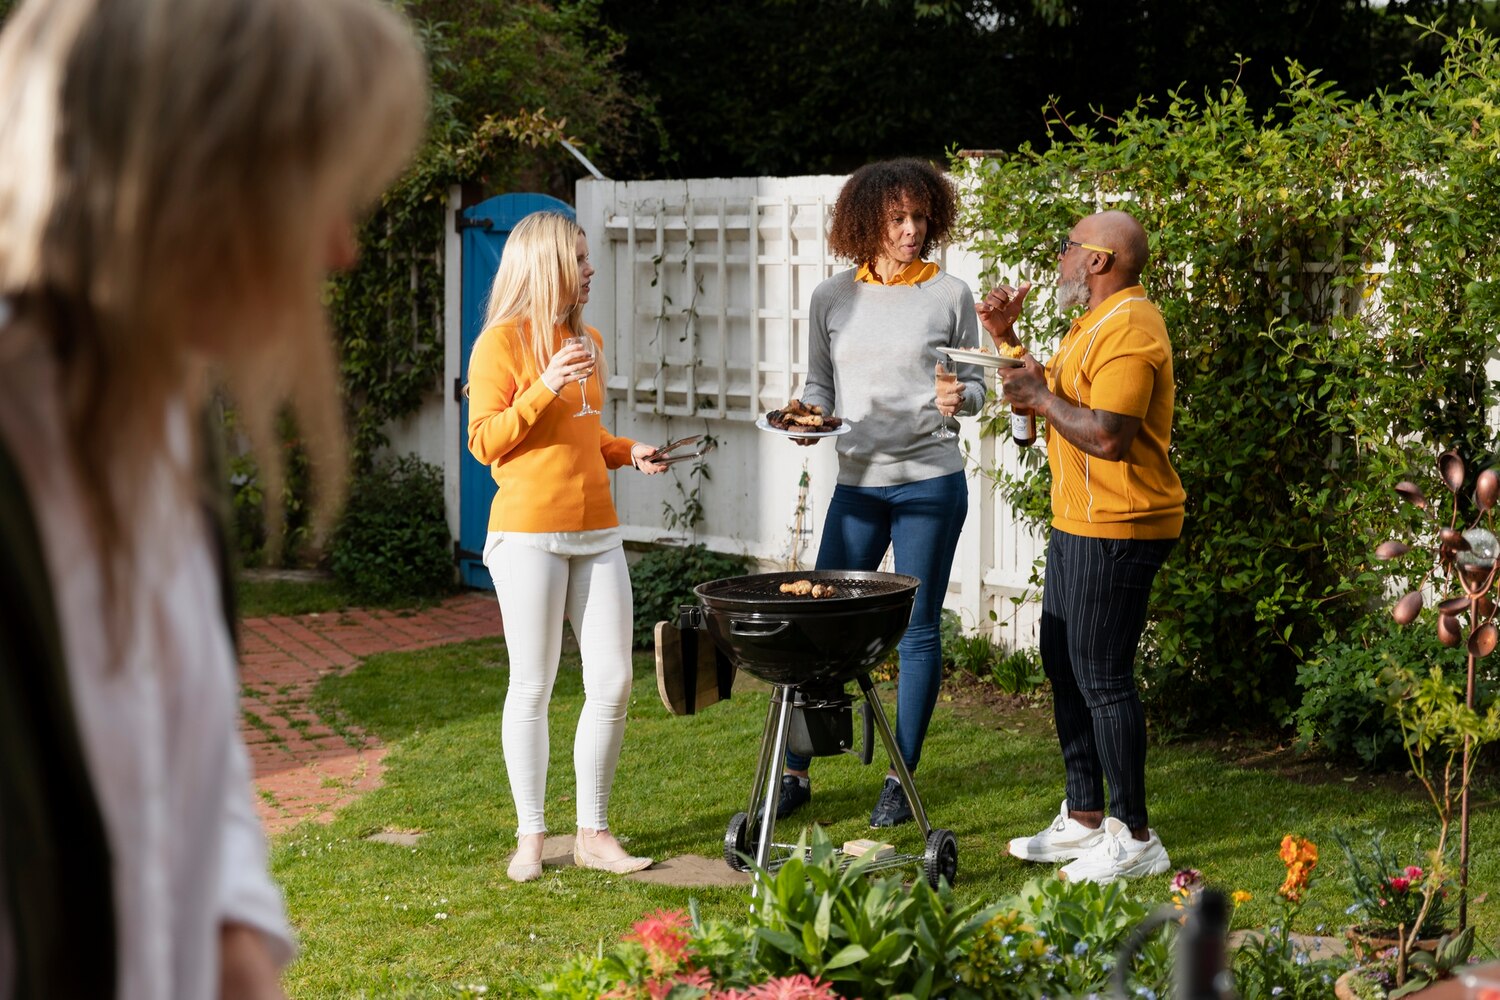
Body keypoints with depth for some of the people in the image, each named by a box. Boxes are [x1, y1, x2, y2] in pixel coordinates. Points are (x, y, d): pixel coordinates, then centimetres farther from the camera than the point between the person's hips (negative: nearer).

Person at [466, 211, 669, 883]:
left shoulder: (589, 340, 16)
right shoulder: (502, 341, -5)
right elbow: (485, 442, -8)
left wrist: (628, 452, 9)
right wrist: (545, 386, -18)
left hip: (597, 533, 7)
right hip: (529, 535, -6)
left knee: (613, 682, 3)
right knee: (532, 687, 1)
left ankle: (594, 833, 14)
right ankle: (530, 836, 11)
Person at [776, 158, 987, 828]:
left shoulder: (950, 295, 0)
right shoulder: (831, 299, 5)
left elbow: (977, 387, 5)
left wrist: (958, 398, -16)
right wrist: (808, 414, -7)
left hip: (929, 482, -2)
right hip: (856, 485, 2)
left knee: (917, 633, 3)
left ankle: (901, 780, 15)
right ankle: (793, 773, 14)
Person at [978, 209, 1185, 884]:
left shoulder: (1129, 330, -18)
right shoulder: (1095, 322, 17)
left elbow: (1109, 436, -27)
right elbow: (1043, 398, 22)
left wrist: (1040, 395, -16)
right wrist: (1006, 339, 11)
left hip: (1116, 531, -11)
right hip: (1078, 524, 11)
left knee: (1102, 678, -7)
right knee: (1064, 668, 16)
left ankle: (1134, 838, 0)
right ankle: (1084, 819, 25)